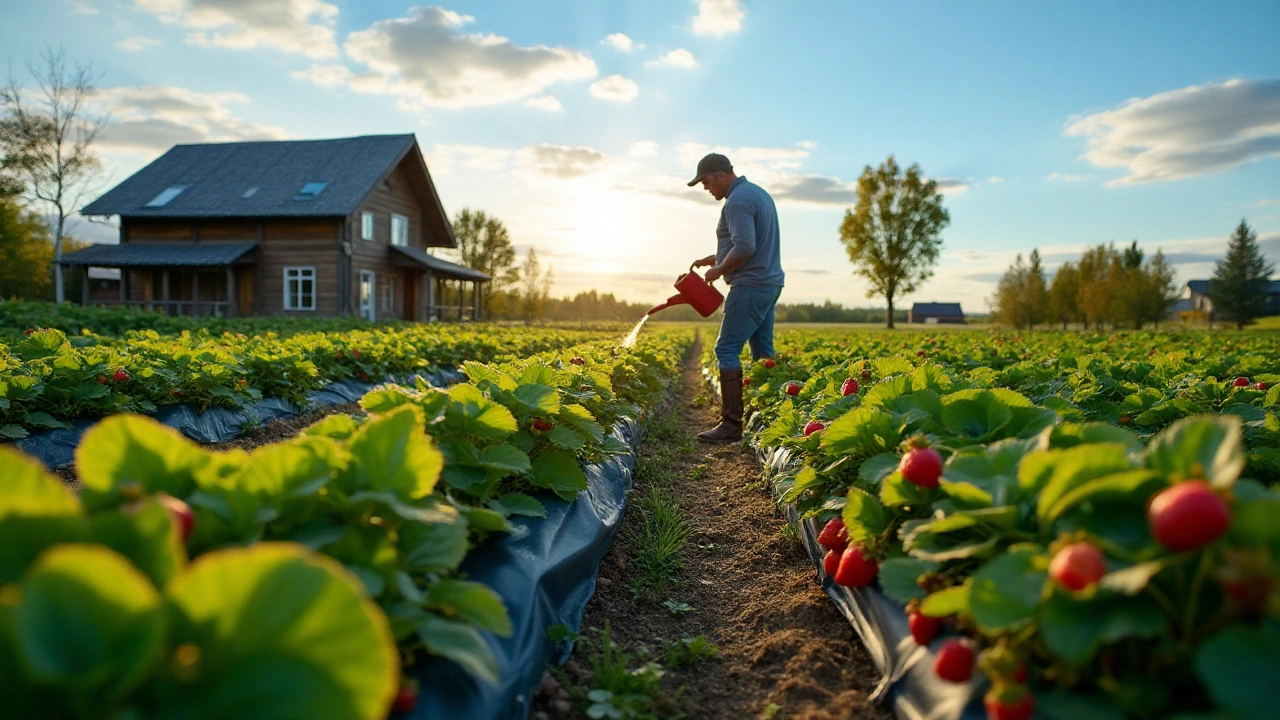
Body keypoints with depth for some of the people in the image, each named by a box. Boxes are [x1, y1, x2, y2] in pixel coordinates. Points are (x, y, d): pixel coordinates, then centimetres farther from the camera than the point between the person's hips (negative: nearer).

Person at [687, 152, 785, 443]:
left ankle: (731, 423, -10)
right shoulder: (758, 192, 19)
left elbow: (745, 247, -25)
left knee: (727, 350, -9)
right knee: (763, 352, 12)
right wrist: (716, 258, 19)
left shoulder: (737, 201, -14)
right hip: (770, 283, 10)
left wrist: (719, 270, -10)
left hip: (751, 285, -10)